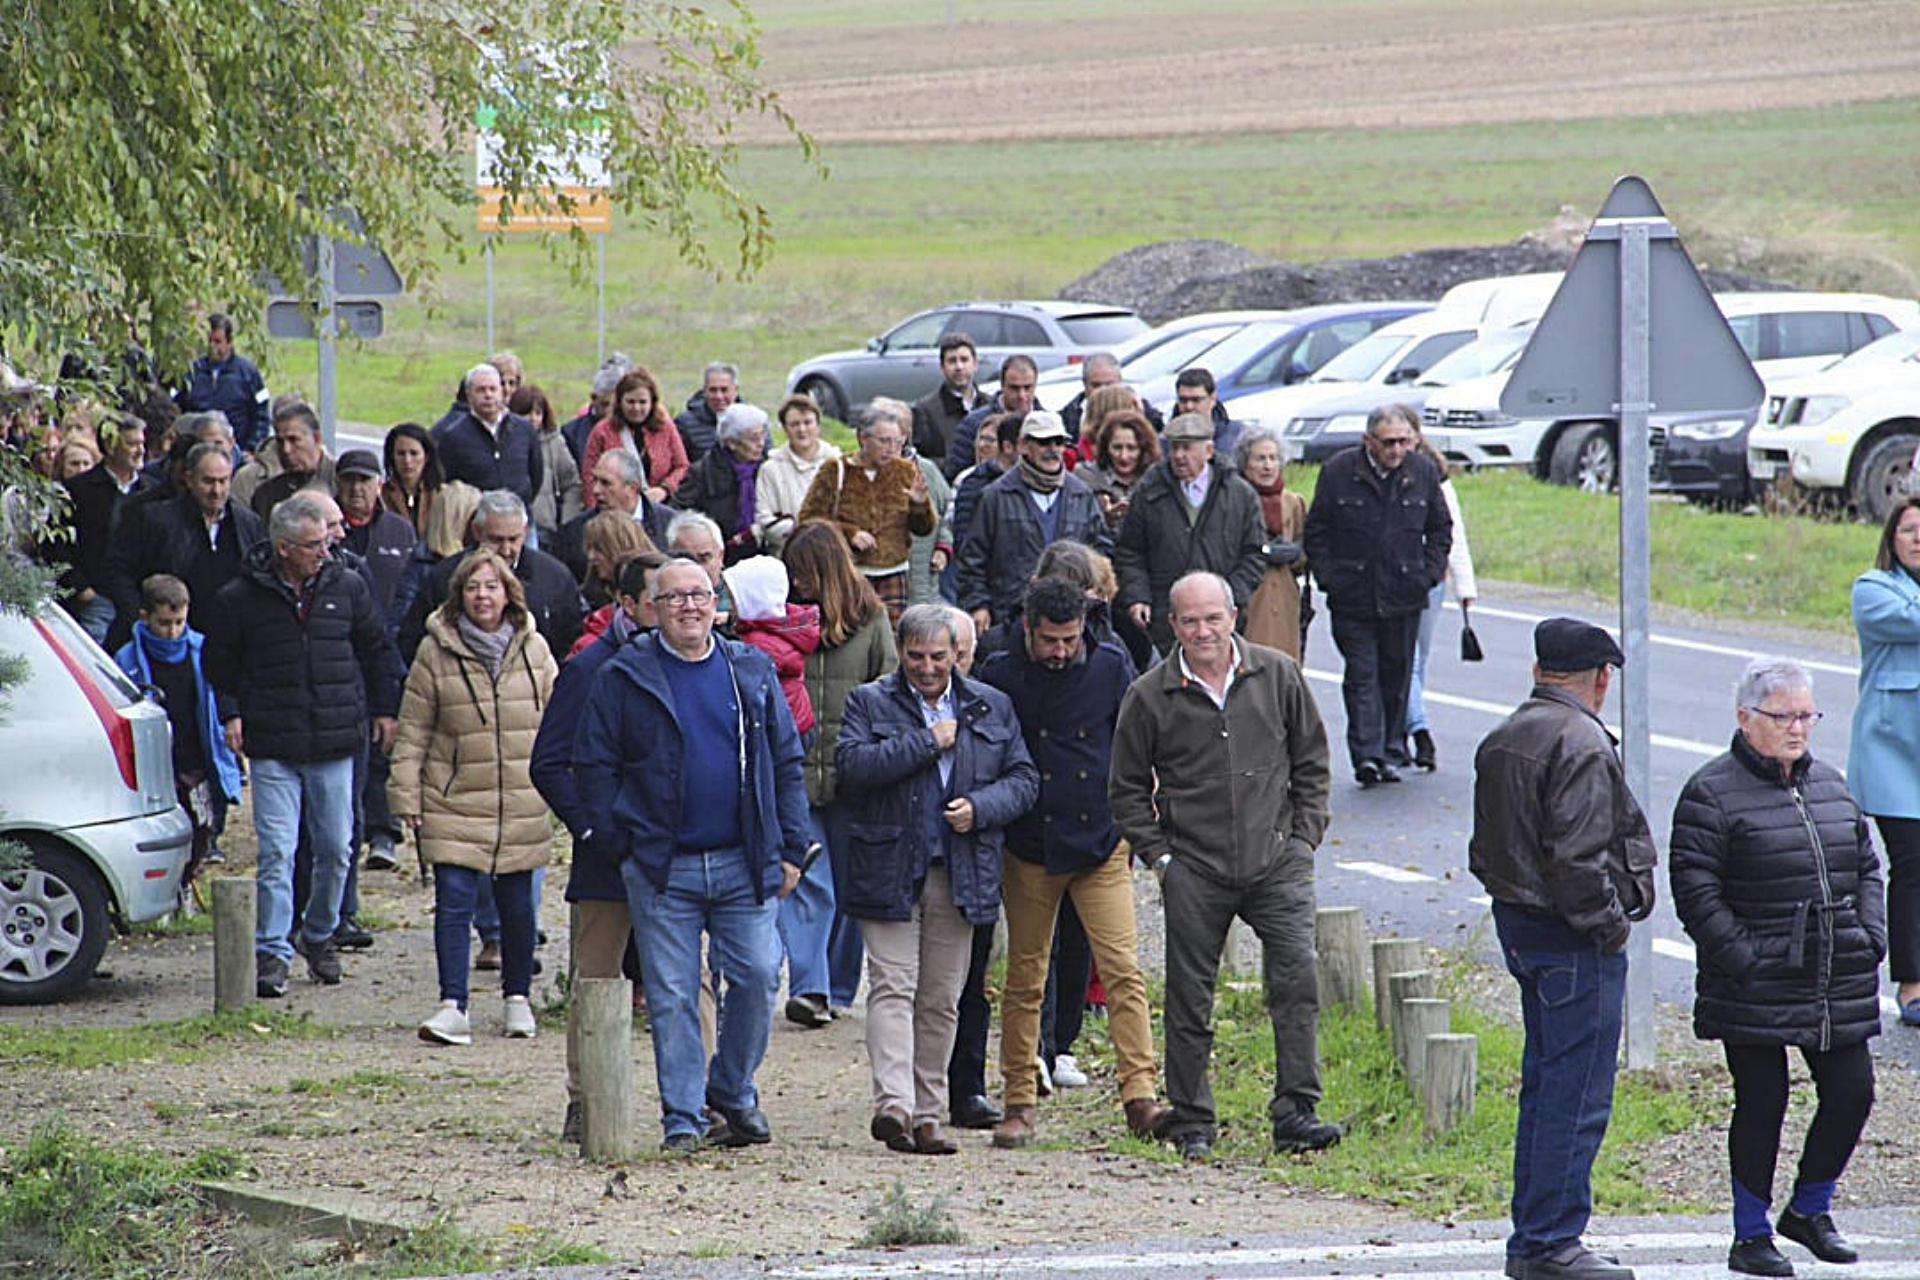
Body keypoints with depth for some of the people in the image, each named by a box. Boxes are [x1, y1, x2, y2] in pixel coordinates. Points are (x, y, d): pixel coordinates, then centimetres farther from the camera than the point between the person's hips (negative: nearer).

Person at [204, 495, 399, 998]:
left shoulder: (346, 588, 5)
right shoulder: (240, 598, -1)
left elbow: (376, 650, 17)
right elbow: (220, 662, 10)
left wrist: (384, 709, 14)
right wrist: (231, 712, -1)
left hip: (334, 747, 3)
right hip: (272, 748, -3)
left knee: (336, 850, 6)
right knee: (276, 852, -8)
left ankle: (320, 935, 27)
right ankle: (272, 953, -5)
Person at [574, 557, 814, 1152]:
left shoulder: (753, 672, 10)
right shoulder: (623, 679, 2)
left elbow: (787, 763, 12)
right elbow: (593, 767, 3)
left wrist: (790, 849, 6)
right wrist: (623, 843, -5)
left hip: (745, 862, 2)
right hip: (662, 869, -2)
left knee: (758, 979, -3)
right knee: (671, 997, -1)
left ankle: (734, 1092, 18)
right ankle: (683, 1120, 6)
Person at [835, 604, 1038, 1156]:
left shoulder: (991, 707, 13)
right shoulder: (870, 702, 4)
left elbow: (1024, 778, 12)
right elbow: (852, 765, -12)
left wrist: (980, 808, -7)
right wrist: (929, 742, -12)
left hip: (961, 877, 3)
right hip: (888, 875, -3)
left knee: (941, 1000, 6)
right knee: (892, 987, -12)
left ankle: (927, 1115, 11)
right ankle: (893, 1104, -22)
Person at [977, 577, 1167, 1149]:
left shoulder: (1112, 667, 1)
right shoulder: (1000, 676, -2)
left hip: (1101, 844, 0)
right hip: (1029, 850, 0)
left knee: (1124, 970, -10)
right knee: (1025, 981, 6)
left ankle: (1140, 1097, -13)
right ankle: (1018, 1105, 14)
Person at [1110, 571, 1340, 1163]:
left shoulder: (1277, 676, 4)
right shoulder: (1150, 697, -1)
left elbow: (1311, 762, 14)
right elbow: (1127, 789, 9)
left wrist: (1304, 838, 7)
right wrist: (1158, 855, 1)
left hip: (1277, 862, 1)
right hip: (1194, 870, 0)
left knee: (1296, 977, -12)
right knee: (1190, 1000, 3)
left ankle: (1295, 1113, -8)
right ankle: (1191, 1124, 14)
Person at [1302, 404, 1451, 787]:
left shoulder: (1423, 472, 2)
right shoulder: (1339, 471, -4)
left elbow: (1440, 529, 14)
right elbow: (1316, 531, 3)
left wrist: (1429, 574, 3)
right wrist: (1328, 578, -5)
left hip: (1404, 597, 2)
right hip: (1352, 597, -2)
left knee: (1396, 676, 8)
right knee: (1361, 674, -7)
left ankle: (1383, 751, 18)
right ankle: (1366, 755, -14)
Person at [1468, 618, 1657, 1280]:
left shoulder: (1502, 738, 13)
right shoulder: (1581, 743, -17)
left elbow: (1486, 846, 18)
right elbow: (1576, 857, -23)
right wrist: (1609, 924, -13)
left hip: (1518, 923, 10)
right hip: (1574, 942, -10)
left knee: (1545, 1085, 17)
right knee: (1576, 1097, -5)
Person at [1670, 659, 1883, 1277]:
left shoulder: (1830, 783, 14)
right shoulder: (1712, 792, -6)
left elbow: (1866, 868, 20)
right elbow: (1696, 892, -10)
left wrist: (1869, 941, 6)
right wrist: (1744, 959, -16)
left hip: (1840, 985, 6)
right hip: (1756, 990, -6)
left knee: (1851, 1092, 4)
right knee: (1761, 1104, -2)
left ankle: (1809, 1209, 25)